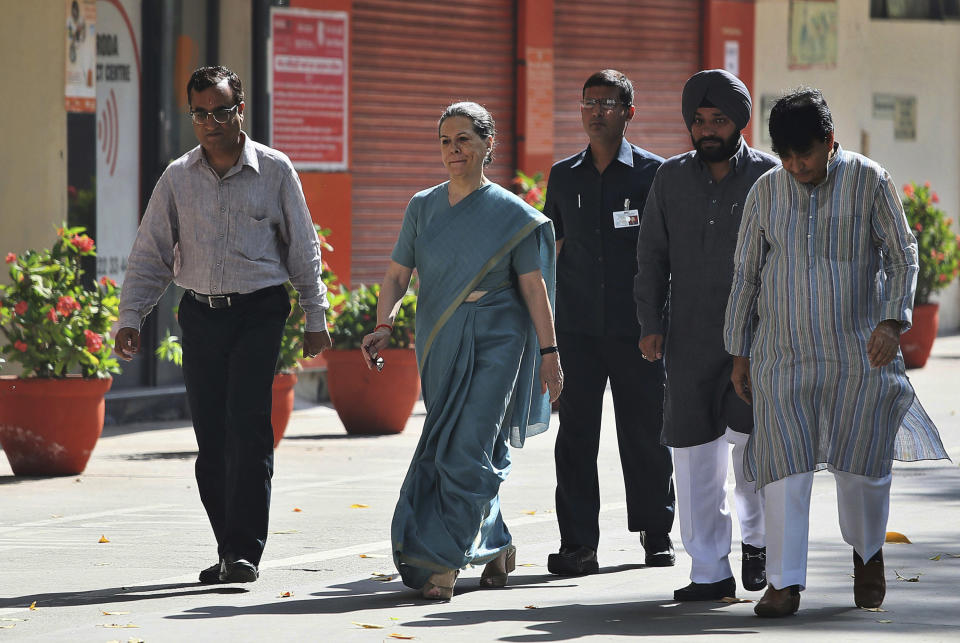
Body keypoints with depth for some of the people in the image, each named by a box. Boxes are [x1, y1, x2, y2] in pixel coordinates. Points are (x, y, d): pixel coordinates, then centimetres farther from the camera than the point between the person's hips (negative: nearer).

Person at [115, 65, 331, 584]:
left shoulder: (275, 171, 1)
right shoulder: (177, 178, 7)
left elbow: (302, 249, 6)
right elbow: (150, 253, 10)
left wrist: (315, 319, 5)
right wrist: (130, 318, 1)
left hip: (259, 312, -3)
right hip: (200, 313, 3)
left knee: (248, 425, -15)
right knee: (211, 438, 3)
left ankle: (244, 551, -15)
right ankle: (230, 550, 12)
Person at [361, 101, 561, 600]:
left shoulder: (511, 214, -2)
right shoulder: (422, 208, 8)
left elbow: (534, 287, -2)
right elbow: (397, 274, 7)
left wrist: (549, 353, -6)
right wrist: (383, 325, -9)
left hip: (495, 345, -4)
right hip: (440, 346, 4)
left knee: (466, 451, -13)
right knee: (480, 455, 9)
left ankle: (442, 561, -15)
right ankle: (497, 545, 25)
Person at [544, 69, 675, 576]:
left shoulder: (652, 173, 0)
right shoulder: (564, 176, 11)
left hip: (636, 325, -3)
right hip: (577, 324, 3)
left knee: (645, 431, 5)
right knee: (575, 433, -2)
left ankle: (656, 531, 22)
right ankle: (578, 543, -1)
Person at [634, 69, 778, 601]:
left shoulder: (769, 176, 1)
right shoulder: (671, 178, 9)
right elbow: (652, 256, 12)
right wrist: (650, 324, 3)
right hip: (691, 338, 3)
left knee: (748, 433, -15)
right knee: (695, 450, 1)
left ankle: (756, 535, 13)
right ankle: (711, 571, 9)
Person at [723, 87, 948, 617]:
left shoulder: (869, 181, 0)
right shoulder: (766, 191, 6)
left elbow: (902, 255, 2)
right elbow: (745, 273, 12)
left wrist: (892, 321, -12)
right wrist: (739, 352, 11)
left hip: (858, 354, -1)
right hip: (783, 355, 2)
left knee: (860, 464, -1)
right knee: (785, 465, -6)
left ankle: (867, 553, 27)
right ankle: (785, 583, -2)